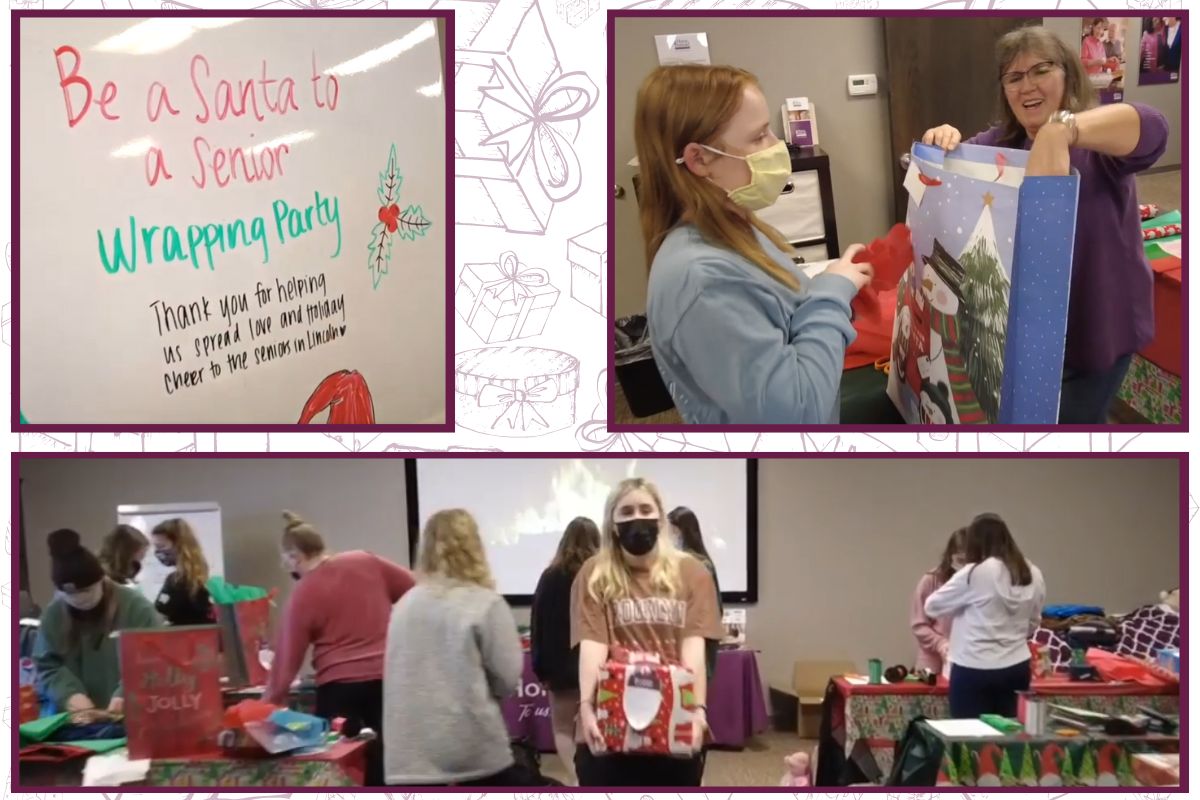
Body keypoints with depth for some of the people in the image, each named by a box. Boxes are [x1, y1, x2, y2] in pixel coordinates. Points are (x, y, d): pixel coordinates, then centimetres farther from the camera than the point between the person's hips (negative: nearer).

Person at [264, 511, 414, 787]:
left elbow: (287, 660, -2)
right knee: (382, 768, 8)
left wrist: (270, 704, 7)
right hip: (388, 677, 4)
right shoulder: (367, 562, 4)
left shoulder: (302, 596, -4)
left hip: (339, 687, -4)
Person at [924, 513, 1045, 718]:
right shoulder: (1033, 575, 4)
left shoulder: (974, 574, -13)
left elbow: (932, 606, -1)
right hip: (1017, 668, 6)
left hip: (975, 670, -5)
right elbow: (1032, 624, 15)